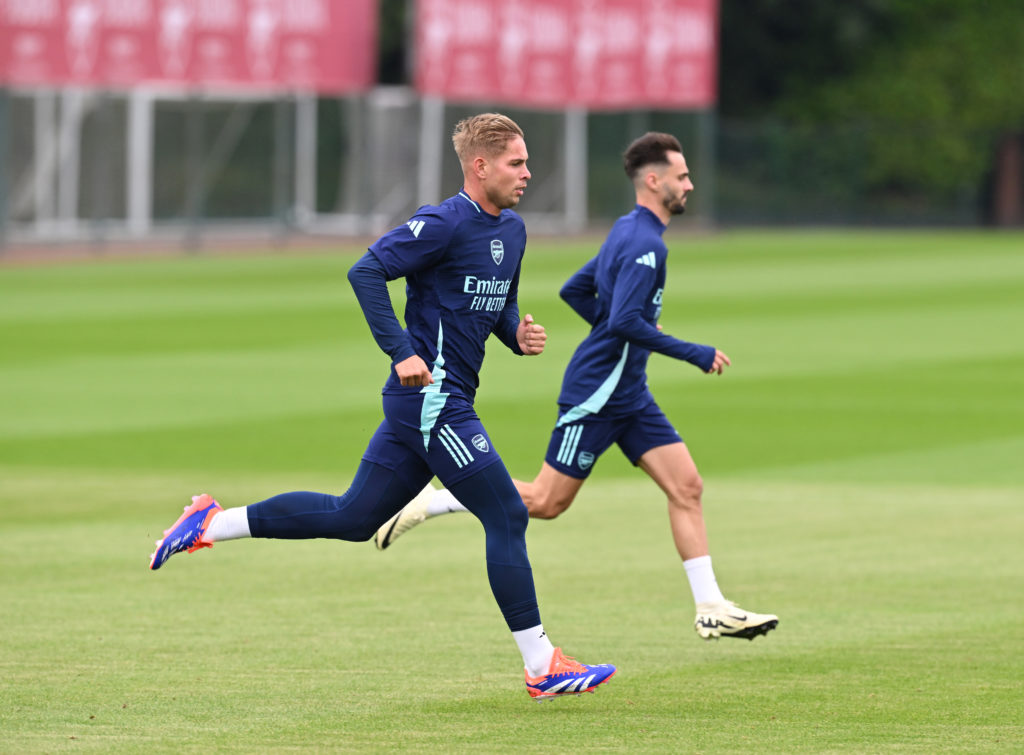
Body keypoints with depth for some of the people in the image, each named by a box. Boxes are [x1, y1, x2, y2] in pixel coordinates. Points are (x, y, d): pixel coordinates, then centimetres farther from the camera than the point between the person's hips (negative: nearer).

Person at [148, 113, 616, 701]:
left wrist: (518, 335, 5)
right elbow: (366, 272, -19)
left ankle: (210, 522, 20)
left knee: (351, 517, 13)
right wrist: (402, 352, -22)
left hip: (441, 400, 9)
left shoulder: (512, 230, 14)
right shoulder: (445, 224, -14)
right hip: (431, 395, -9)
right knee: (507, 516, -7)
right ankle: (541, 666, -2)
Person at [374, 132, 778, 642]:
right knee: (546, 502, -3)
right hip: (596, 393, -10)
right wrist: (693, 354, -21)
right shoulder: (644, 244, -18)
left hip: (628, 392, 10)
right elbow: (626, 322, -28)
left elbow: (575, 290, 21)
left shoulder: (627, 233, 13)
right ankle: (426, 503, 9)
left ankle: (711, 610, 0)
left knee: (687, 487, 1)